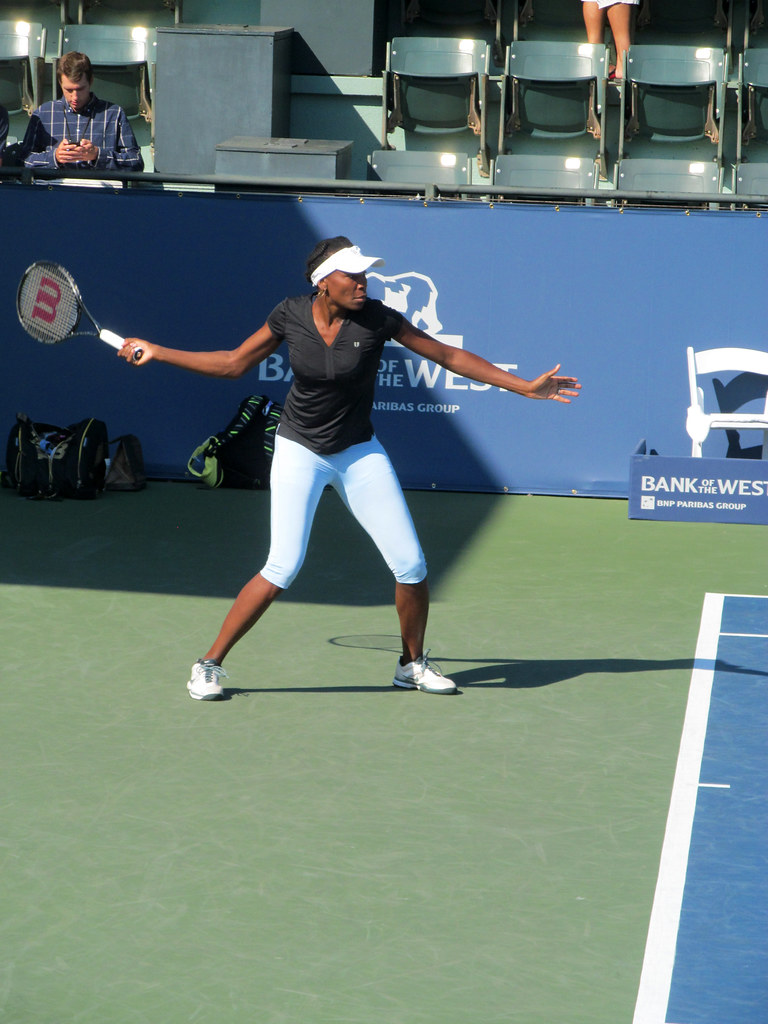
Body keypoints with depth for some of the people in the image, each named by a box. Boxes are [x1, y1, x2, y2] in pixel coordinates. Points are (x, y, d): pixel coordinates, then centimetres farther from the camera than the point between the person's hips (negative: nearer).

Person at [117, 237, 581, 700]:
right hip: (299, 450, -2)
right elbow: (234, 363, 2)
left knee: (411, 565, -4)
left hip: (360, 453, 2)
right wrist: (155, 352, 1)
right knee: (284, 567, -16)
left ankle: (413, 663, 22)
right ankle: (209, 664, -1)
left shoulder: (377, 319, -14)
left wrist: (526, 387, -9)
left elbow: (450, 356, -7)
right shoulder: (290, 315, -12)